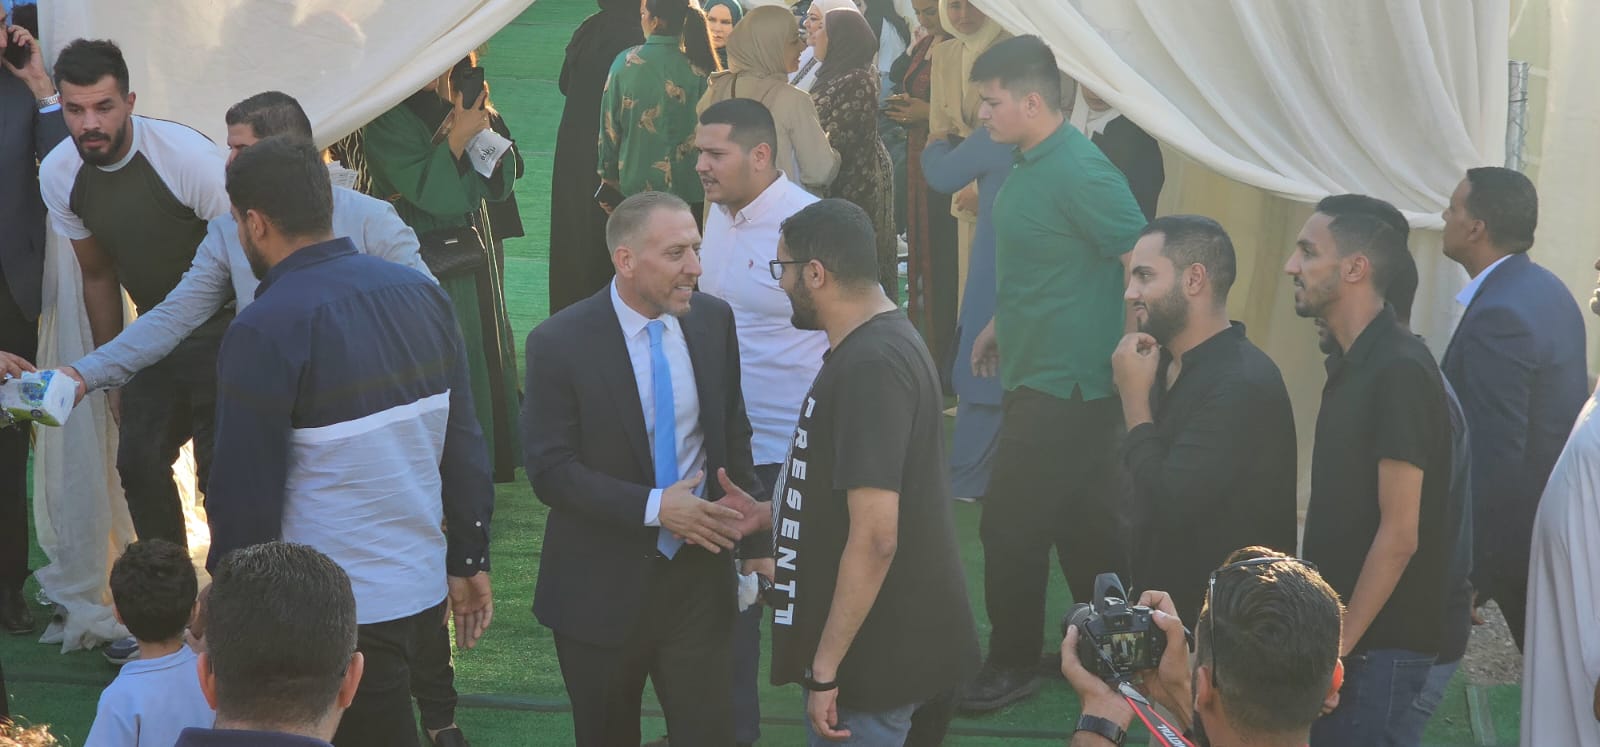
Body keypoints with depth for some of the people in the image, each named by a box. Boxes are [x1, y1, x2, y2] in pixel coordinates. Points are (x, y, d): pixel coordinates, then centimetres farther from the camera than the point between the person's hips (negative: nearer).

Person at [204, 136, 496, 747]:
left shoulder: (264, 332, -18)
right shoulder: (419, 292, 2)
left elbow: (247, 493, -16)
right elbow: (464, 444, 6)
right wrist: (469, 561, 15)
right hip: (424, 588, 7)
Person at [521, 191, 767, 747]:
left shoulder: (713, 321, -1)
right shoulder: (559, 343, -14)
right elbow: (549, 469, -16)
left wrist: (751, 520, 1)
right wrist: (653, 507, -22)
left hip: (699, 576, 3)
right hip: (603, 586, -2)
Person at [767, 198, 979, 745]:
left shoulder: (867, 367, -23)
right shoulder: (885, 338, 9)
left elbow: (875, 537, -27)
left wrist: (827, 668, -24)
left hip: (873, 658, -10)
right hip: (896, 637, 10)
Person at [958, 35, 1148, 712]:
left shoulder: (1080, 172, -21)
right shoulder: (1028, 163, 8)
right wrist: (1000, 324, 24)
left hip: (1064, 383, -9)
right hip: (1038, 371, 9)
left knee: (1011, 526, -1)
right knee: (1084, 524, 16)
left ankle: (1013, 664, 12)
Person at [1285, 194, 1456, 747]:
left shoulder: (1399, 371, -18)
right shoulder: (1354, 365, 10)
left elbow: (1400, 535, -20)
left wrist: (1339, 645, -17)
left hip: (1379, 645, -8)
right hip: (1343, 633, 8)